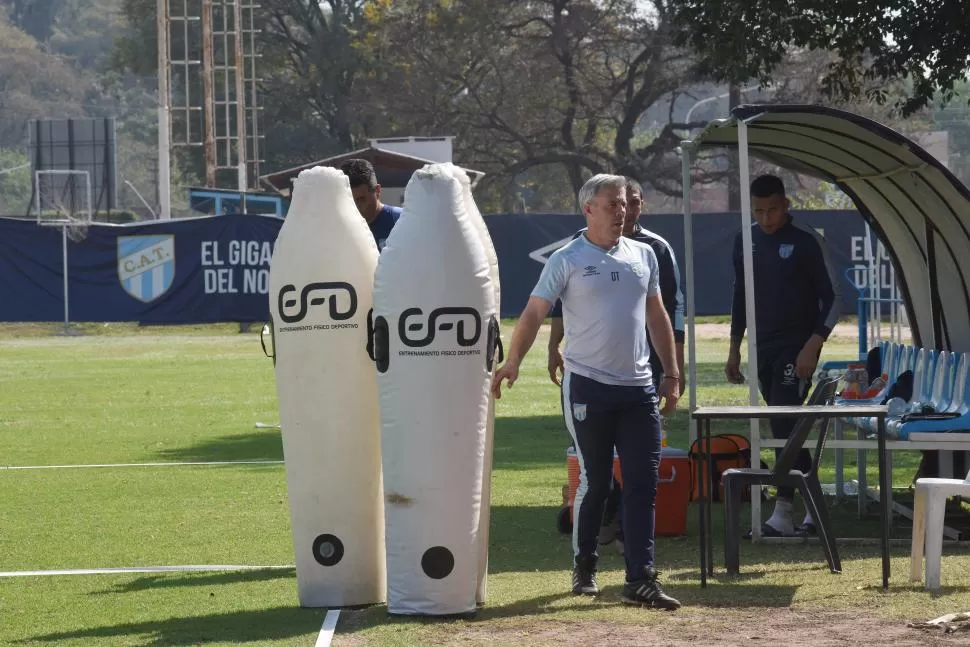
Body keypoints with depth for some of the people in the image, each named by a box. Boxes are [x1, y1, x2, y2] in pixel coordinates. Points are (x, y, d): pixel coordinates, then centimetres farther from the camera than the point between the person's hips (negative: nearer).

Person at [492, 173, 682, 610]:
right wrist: (512, 362, -18)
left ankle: (641, 579, -2)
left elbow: (657, 316, 17)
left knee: (643, 484, -2)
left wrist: (672, 374, 14)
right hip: (588, 385, -4)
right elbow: (535, 313, -7)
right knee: (594, 482, 2)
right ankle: (584, 568, 19)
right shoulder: (567, 260, -4)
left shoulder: (643, 256, 10)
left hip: (638, 387, 4)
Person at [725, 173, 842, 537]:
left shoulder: (806, 242, -10)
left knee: (785, 425, -14)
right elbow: (740, 296, 17)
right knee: (785, 429, 8)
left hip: (797, 347, -6)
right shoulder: (746, 242, 7)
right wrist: (734, 349, 15)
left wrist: (813, 345, -16)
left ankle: (782, 514, -16)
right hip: (764, 348, 6)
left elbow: (832, 297, -8)